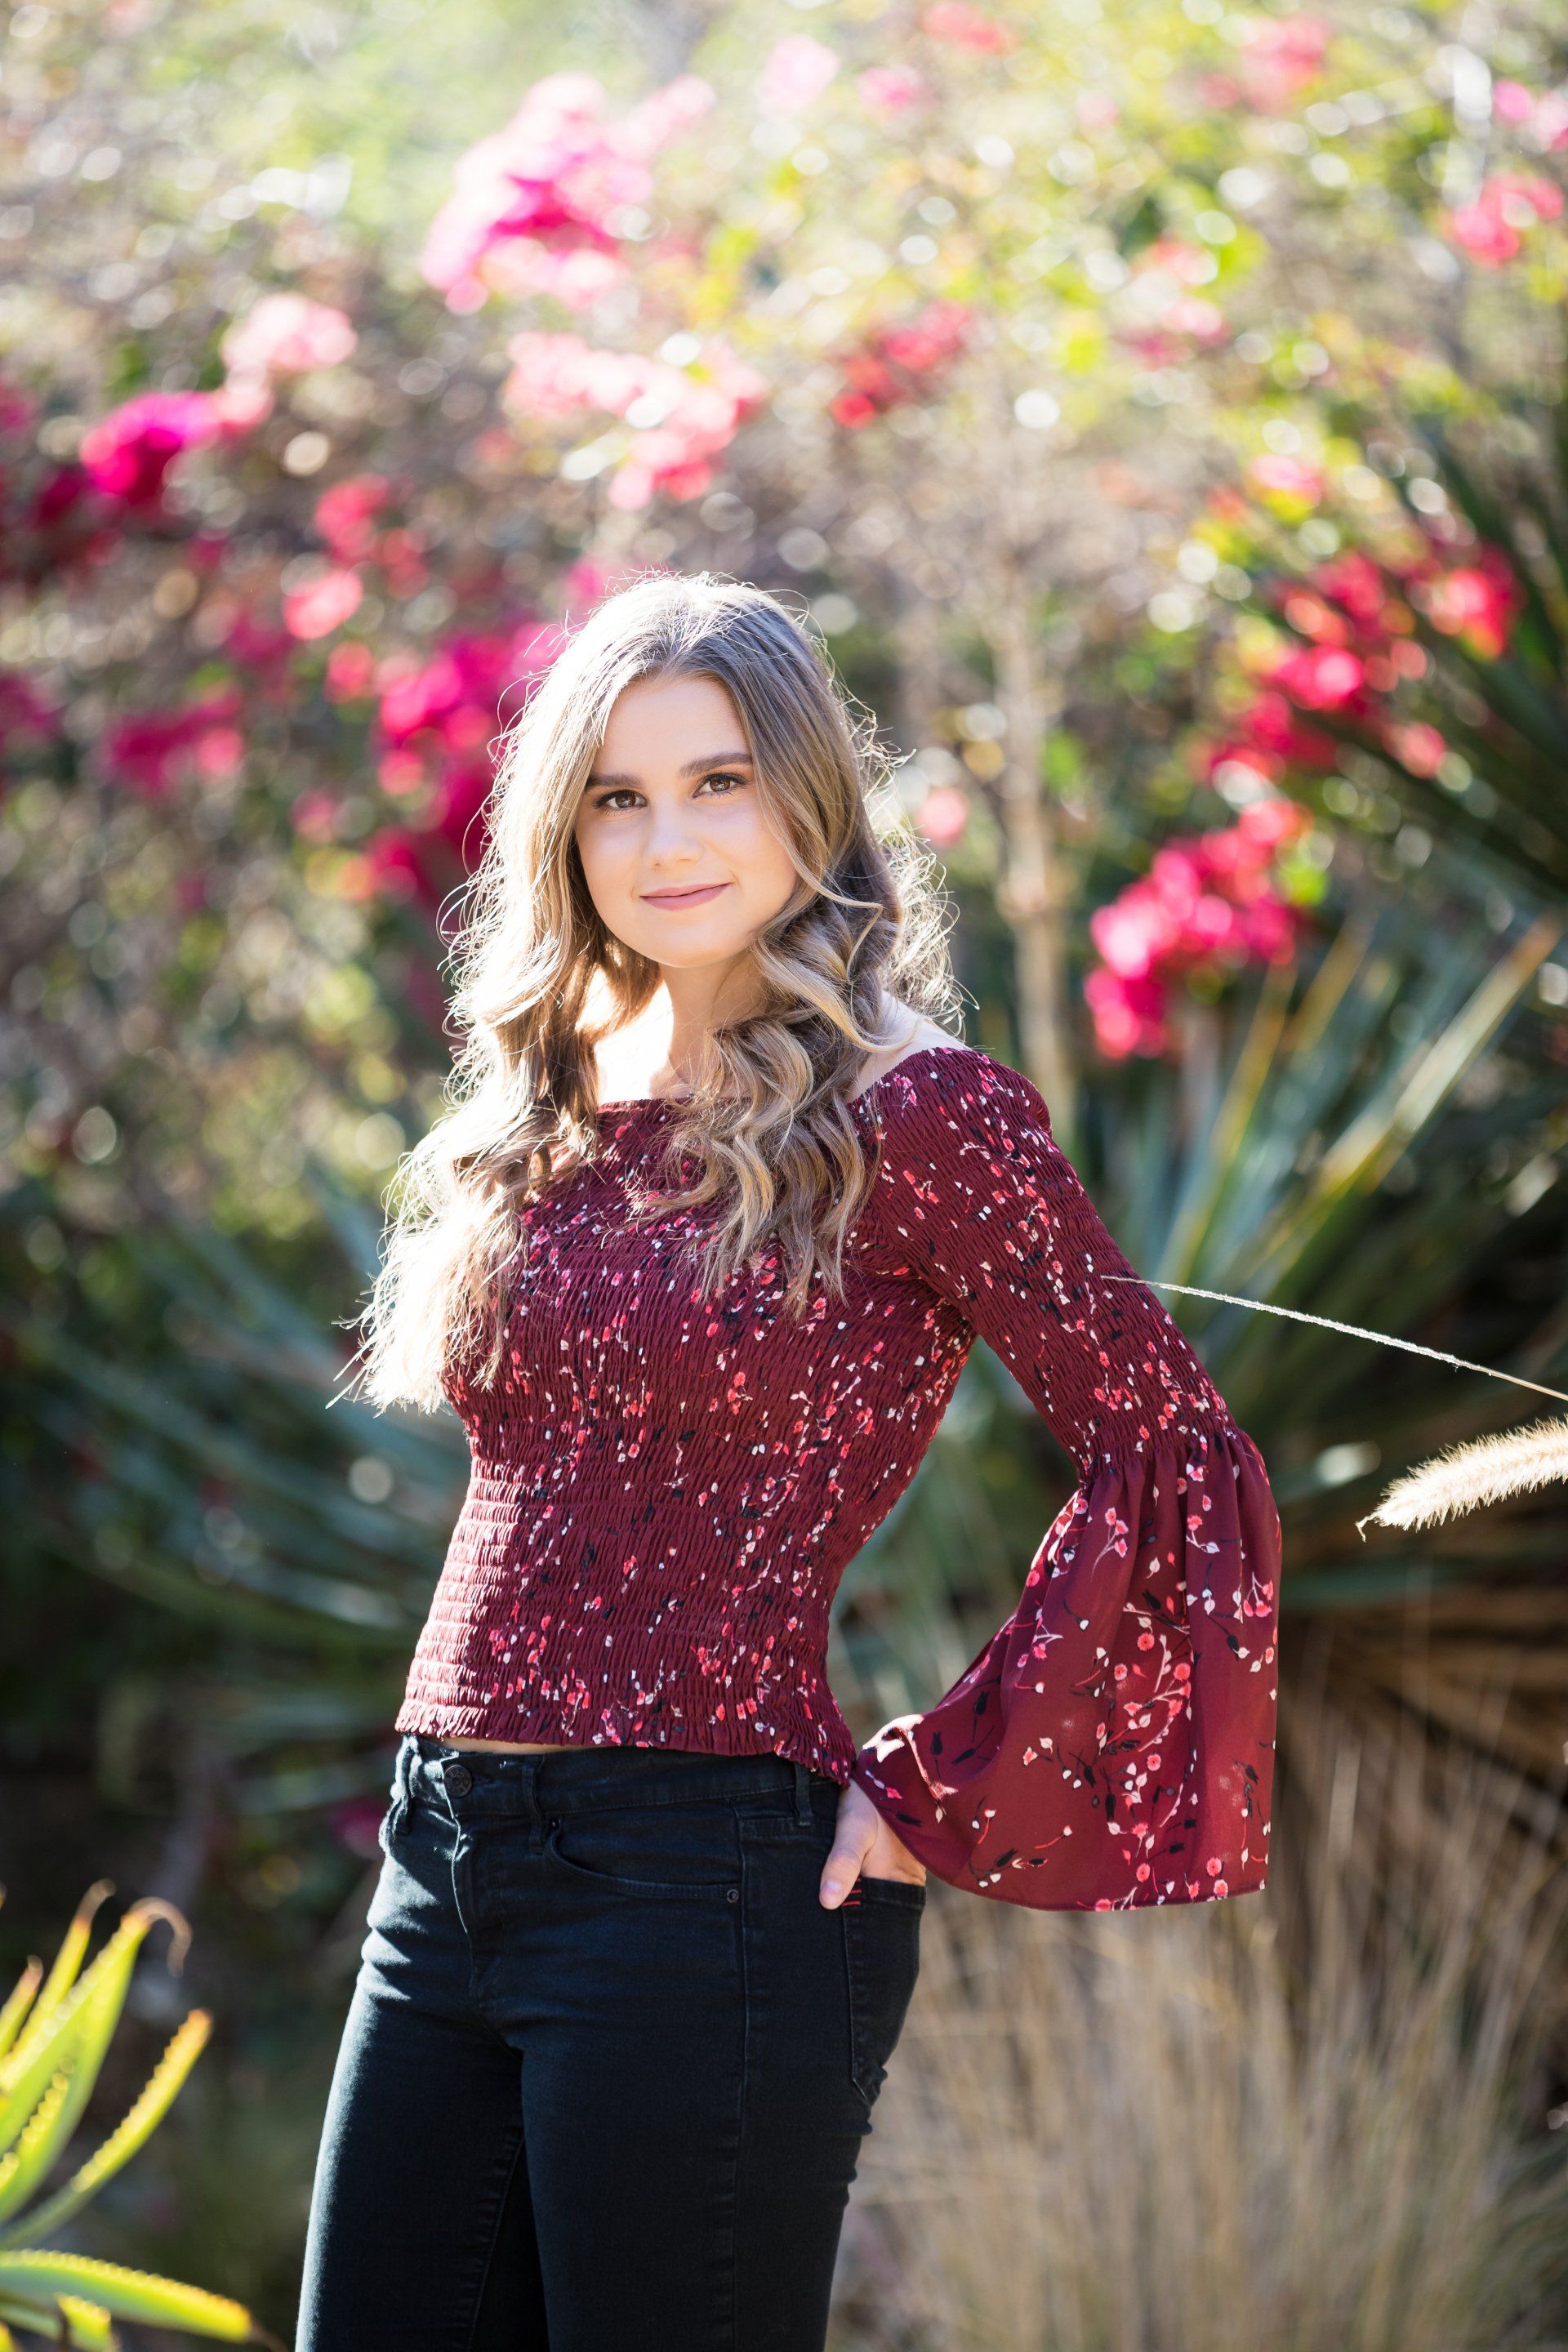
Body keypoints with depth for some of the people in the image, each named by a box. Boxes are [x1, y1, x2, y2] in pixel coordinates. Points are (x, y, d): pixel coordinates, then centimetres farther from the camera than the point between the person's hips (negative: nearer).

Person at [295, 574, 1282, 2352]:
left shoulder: (912, 1112, -7)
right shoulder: (546, 1110, 13)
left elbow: (1184, 1473, -12)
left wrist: (932, 1792, -10)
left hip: (703, 1881, -7)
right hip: (447, 1871, 7)